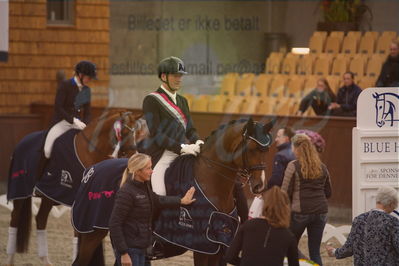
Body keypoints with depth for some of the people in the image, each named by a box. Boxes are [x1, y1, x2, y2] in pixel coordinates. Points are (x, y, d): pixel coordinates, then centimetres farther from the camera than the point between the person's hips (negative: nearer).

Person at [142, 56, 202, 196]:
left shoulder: (182, 101, 20)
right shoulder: (151, 100, -3)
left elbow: (190, 129, 19)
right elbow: (156, 134, -12)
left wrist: (197, 142, -5)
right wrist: (182, 147, -20)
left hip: (182, 154, 7)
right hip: (161, 157, -7)